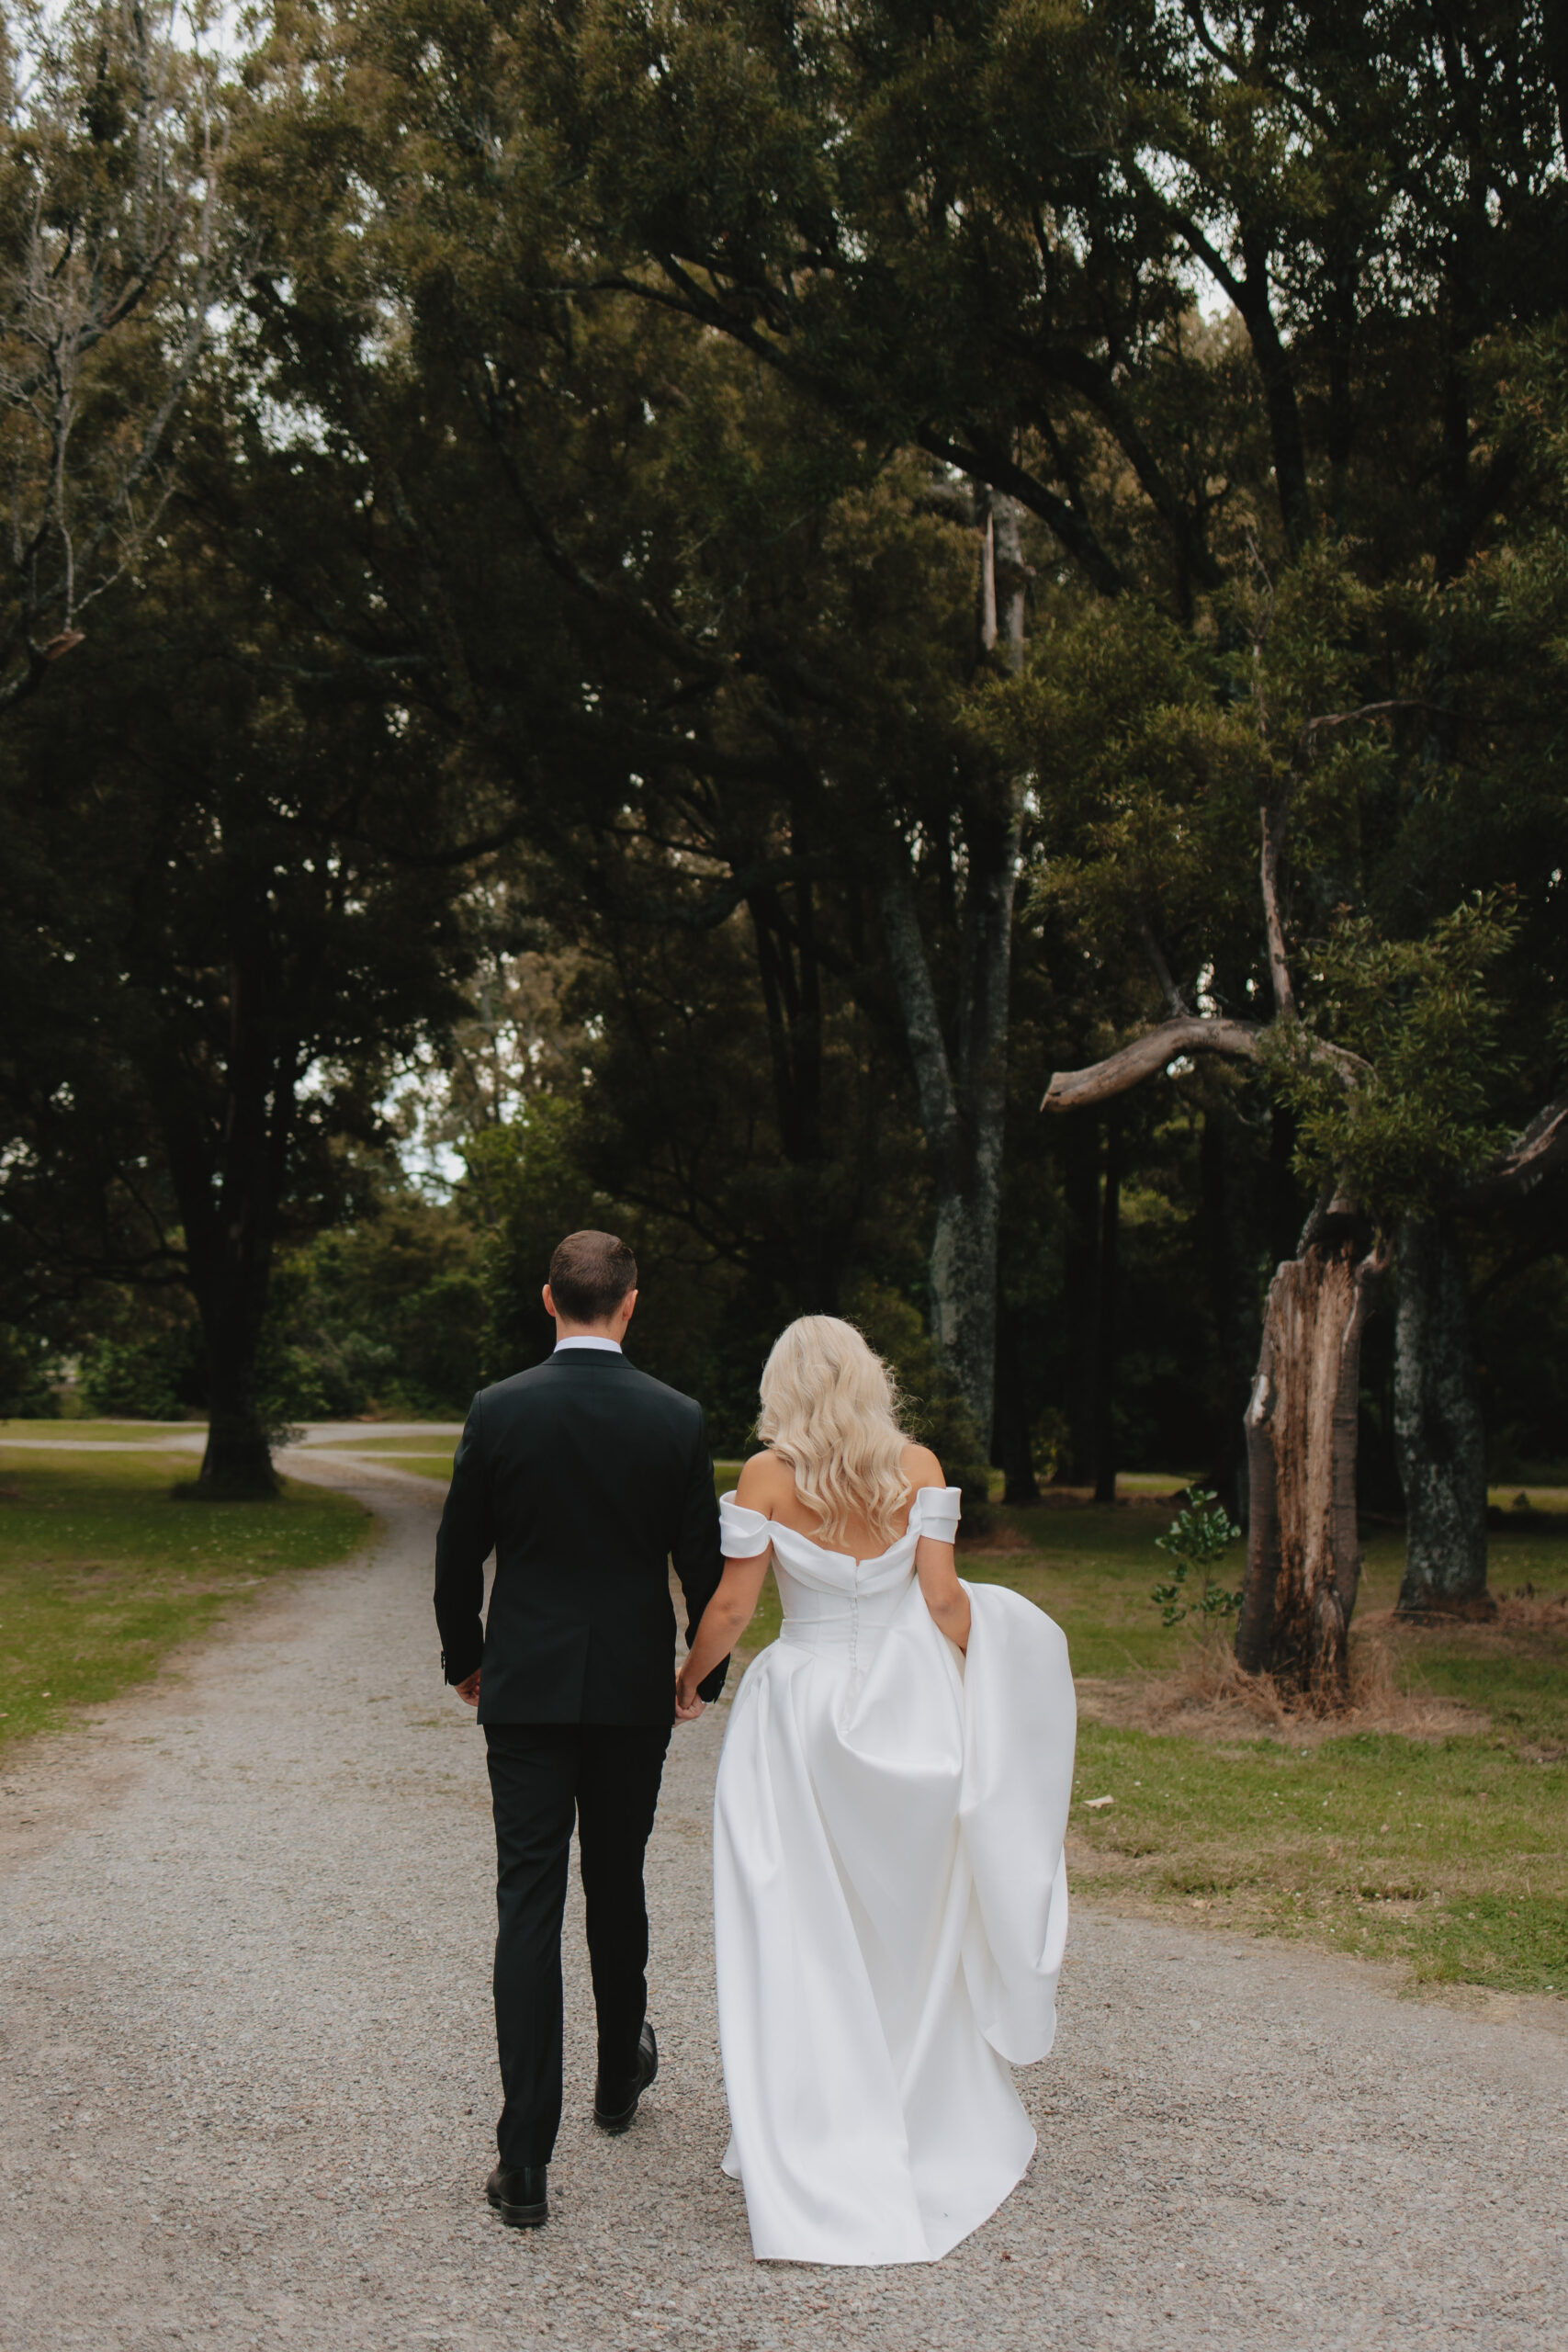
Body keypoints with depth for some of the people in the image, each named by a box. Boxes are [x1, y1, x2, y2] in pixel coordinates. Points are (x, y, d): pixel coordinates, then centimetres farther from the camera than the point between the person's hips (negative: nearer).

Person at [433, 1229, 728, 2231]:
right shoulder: (678, 1418, -6)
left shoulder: (499, 1410, -7)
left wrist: (464, 1658, 17)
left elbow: (459, 1554, 0)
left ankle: (526, 2163, -6)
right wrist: (708, 1670, 16)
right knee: (619, 1887, 20)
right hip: (634, 1691, 1)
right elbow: (704, 1561, 0)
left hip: (525, 1688, -1)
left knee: (529, 1904, -2)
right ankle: (621, 2075, 41)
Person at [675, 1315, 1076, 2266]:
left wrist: (688, 1679, 11)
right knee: (912, 1924, 17)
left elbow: (732, 1605, -6)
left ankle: (817, 2162, 3)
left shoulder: (768, 1475, -6)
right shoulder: (918, 1467, -1)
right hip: (908, 1701, 2)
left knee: (805, 1938, 4)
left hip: (804, 1706, -2)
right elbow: (943, 1598, -3)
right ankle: (935, 2125, 29)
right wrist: (964, 1701, 12)